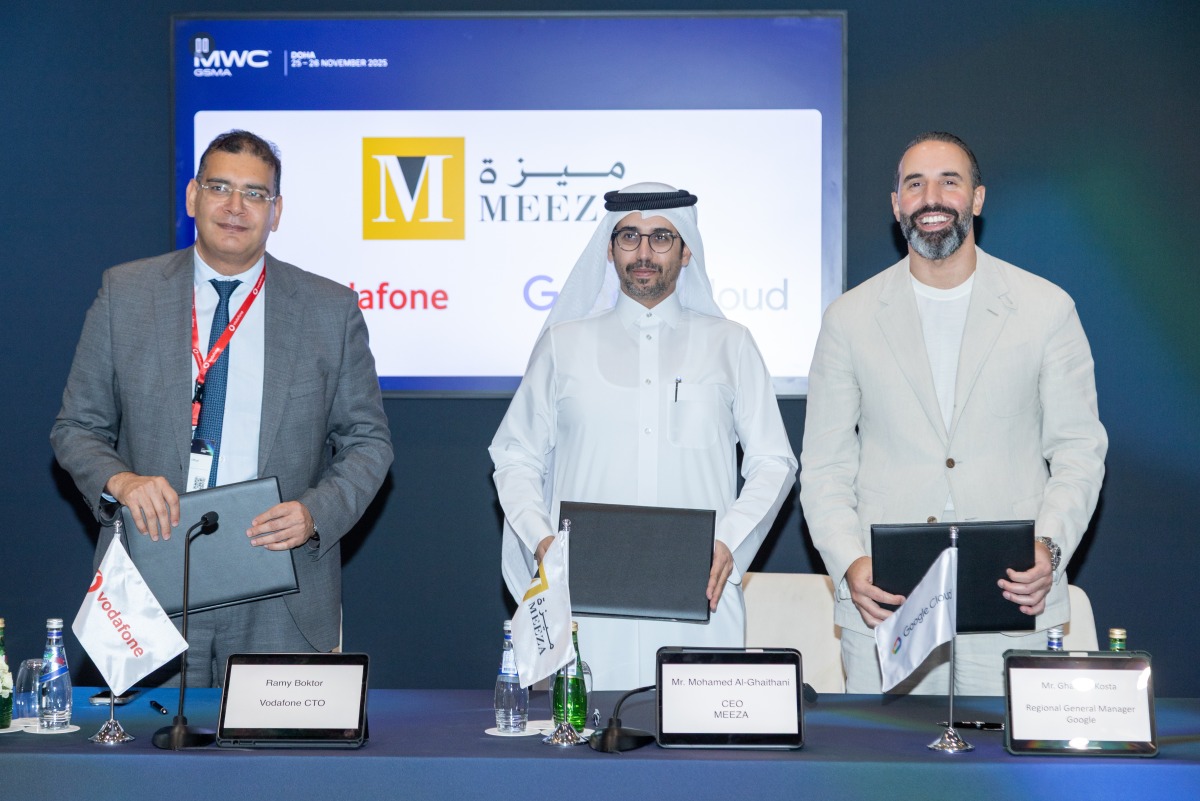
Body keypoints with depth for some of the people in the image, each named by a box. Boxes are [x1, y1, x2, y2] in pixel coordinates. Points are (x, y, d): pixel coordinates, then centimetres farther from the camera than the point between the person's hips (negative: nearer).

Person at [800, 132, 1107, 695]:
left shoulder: (1048, 309, 6)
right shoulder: (850, 319, 7)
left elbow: (1079, 449, 7)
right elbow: (824, 467, 7)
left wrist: (1049, 548, -10)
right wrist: (850, 563, -9)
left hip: (1012, 601, 0)